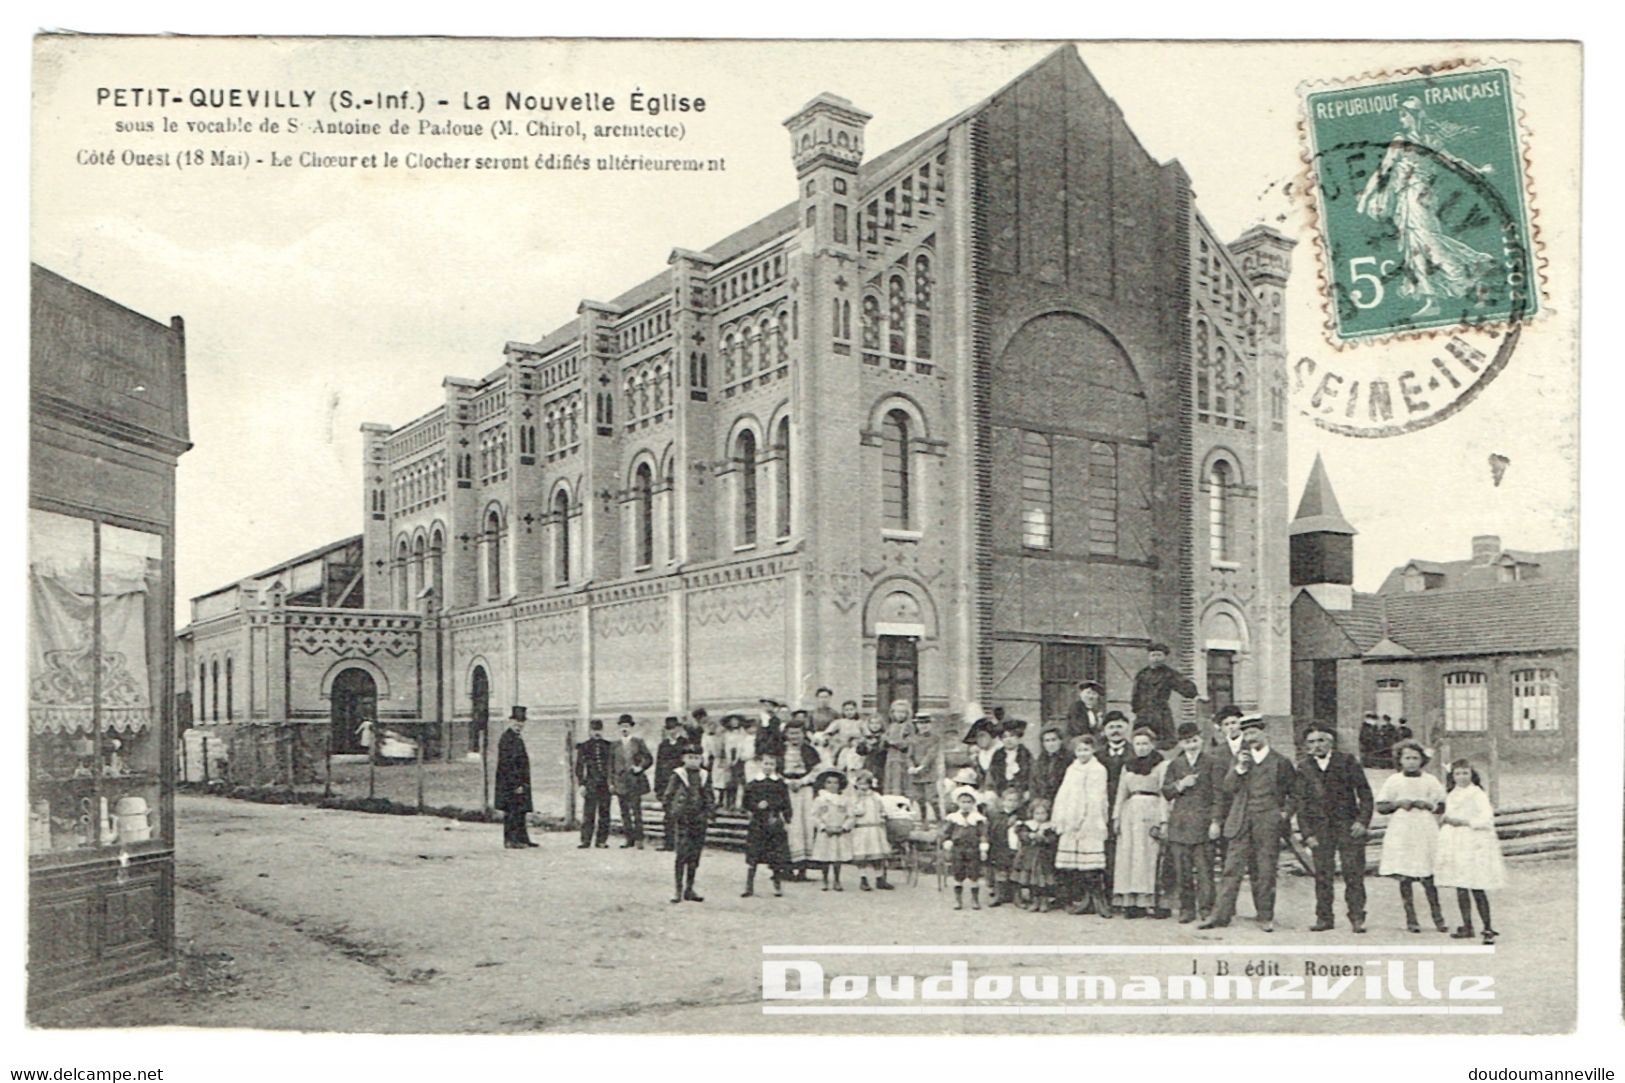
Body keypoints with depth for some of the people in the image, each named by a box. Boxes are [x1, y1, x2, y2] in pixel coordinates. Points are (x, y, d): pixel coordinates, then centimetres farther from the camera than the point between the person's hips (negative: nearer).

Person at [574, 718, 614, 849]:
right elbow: (579, 767, 4)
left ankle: (601, 841, 8)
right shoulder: (584, 747, 5)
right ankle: (586, 840, -2)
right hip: (590, 785, -2)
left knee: (604, 814, 3)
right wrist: (581, 784, -3)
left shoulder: (608, 747, 10)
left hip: (606, 785, 2)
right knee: (588, 813, -6)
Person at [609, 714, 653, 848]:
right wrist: (611, 783, 7)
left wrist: (640, 768, -10)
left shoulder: (638, 742, 5)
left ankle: (639, 839, -7)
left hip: (635, 781, -3)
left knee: (637, 811, -8)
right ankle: (629, 839, 8)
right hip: (620, 783, 3)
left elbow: (649, 759, 6)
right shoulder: (615, 746, 13)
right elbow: (612, 766, 13)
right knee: (624, 812, 3)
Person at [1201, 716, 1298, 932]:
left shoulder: (1280, 762, 7)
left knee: (1265, 872, 1)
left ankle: (1265, 917, 11)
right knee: (1232, 870, -1)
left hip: (1268, 825, -2)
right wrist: (1239, 769, -8)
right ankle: (1221, 915, -1)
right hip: (1240, 824, 2)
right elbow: (1226, 789, 4)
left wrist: (1285, 813, -1)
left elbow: (1293, 795, 12)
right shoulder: (1240, 759, 13)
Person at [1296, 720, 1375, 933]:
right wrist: (1307, 833, -1)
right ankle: (1324, 918, 10)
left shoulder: (1347, 761, 0)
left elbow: (1364, 792, 2)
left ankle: (1357, 917, 6)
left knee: (1353, 872, -3)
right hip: (1320, 826, 2)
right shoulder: (1303, 767, 5)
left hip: (1348, 824, -2)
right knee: (1322, 874, 1)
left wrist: (1363, 820, -8)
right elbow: (1302, 803, 5)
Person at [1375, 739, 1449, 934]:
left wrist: (1428, 805, -8)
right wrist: (1398, 803, -8)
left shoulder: (1431, 781, 8)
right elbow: (1380, 807, 7)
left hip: (1425, 833, 0)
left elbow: (1443, 807, 10)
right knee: (1404, 877, 0)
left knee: (1428, 877, -4)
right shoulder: (1393, 781, 7)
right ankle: (1411, 919, 8)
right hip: (1400, 834, 0)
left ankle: (1438, 917, 9)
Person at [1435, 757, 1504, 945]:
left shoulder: (1477, 794, -6)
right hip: (1456, 844, 6)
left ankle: (1488, 928, 0)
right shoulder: (1451, 795, 15)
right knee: (1460, 887, 6)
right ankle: (1467, 926, 14)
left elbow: (1487, 819, -13)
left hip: (1474, 843, -6)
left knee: (1477, 888, -8)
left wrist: (1465, 822, -15)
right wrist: (1447, 820, 8)